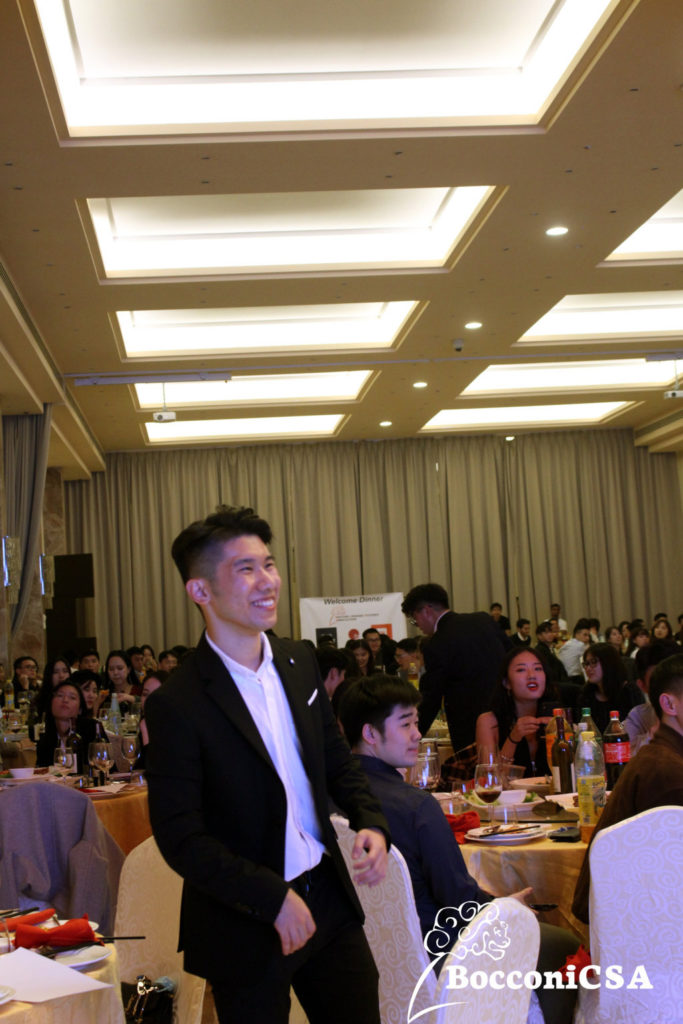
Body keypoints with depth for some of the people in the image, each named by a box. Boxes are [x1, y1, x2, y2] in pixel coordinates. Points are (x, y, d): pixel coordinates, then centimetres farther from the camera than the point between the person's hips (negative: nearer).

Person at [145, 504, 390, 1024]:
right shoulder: (177, 705, -18)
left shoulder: (300, 661, 2)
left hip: (329, 898, 6)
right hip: (246, 924, -5)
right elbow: (180, 839, -16)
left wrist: (370, 821, -5)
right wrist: (273, 898, -18)